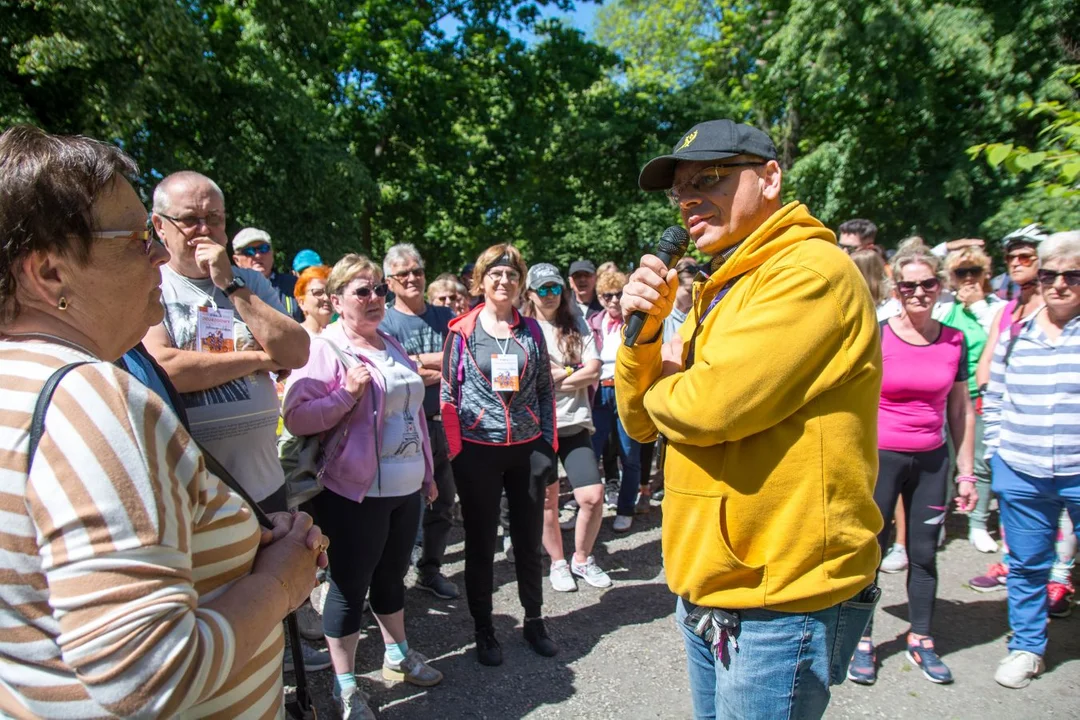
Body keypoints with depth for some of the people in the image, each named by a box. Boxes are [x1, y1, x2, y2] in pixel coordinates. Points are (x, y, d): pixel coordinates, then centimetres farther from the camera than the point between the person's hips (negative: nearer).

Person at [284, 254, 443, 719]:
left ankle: (397, 655, 41)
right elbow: (295, 418, -15)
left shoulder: (392, 347, 11)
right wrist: (347, 393, -24)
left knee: (392, 575, 21)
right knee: (351, 584, 7)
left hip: (406, 488, 7)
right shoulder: (324, 350, -10)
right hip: (356, 492, -6)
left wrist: (427, 473, 18)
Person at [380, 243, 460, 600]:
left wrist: (416, 361, -14)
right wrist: (441, 368, -11)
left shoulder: (444, 317, 8)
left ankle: (430, 570, 34)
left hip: (444, 423, 5)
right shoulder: (384, 324, -6)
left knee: (443, 505, 15)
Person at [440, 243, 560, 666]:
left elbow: (545, 390, 9)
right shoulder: (462, 331, -2)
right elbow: (448, 394, -1)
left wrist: (549, 444, 3)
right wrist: (456, 451, -6)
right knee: (481, 544, 9)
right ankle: (483, 630, 26)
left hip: (528, 449, 3)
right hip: (478, 452, -2)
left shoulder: (531, 330, 6)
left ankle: (534, 621, 31)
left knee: (529, 540, 13)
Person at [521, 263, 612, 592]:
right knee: (547, 501, 9)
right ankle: (558, 563, 31)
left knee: (593, 496, -3)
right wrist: (568, 372, -9)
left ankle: (582, 559, 22)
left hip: (575, 423, 2)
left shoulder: (576, 325, 5)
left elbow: (593, 371, -4)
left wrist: (548, 378, -11)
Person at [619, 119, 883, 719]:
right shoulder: (719, 292, 12)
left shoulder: (811, 271, -16)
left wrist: (662, 387, -6)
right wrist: (644, 331, -8)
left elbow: (711, 405, -28)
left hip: (781, 605, -8)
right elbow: (644, 421, 9)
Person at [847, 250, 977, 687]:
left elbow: (961, 410, 9)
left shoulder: (954, 341, 3)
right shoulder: (876, 336, -8)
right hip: (879, 457, -3)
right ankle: (862, 641, 19)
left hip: (931, 461, 3)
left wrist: (966, 471, 9)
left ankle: (921, 640, 30)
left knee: (924, 553, 11)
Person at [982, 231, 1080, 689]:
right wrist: (997, 451, 4)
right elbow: (993, 400, 11)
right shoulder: (1015, 335, 5)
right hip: (1021, 474, 2)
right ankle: (1026, 647, 31)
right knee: (1026, 565, 14)